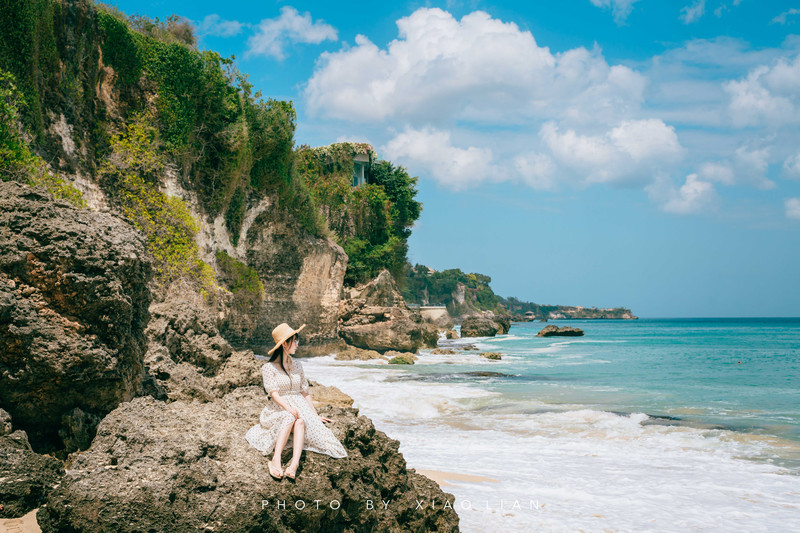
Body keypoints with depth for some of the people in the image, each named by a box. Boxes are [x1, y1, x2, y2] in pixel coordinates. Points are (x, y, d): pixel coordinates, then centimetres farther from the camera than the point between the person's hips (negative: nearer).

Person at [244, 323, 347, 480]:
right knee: (290, 418, -37)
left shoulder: (296, 365, 16)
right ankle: (276, 460, -51)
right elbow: (274, 394, -12)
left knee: (300, 422, -33)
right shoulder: (269, 367, 1)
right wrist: (288, 408, -29)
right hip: (278, 409, -3)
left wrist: (316, 414, 14)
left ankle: (294, 463, -54)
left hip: (300, 407, 3)